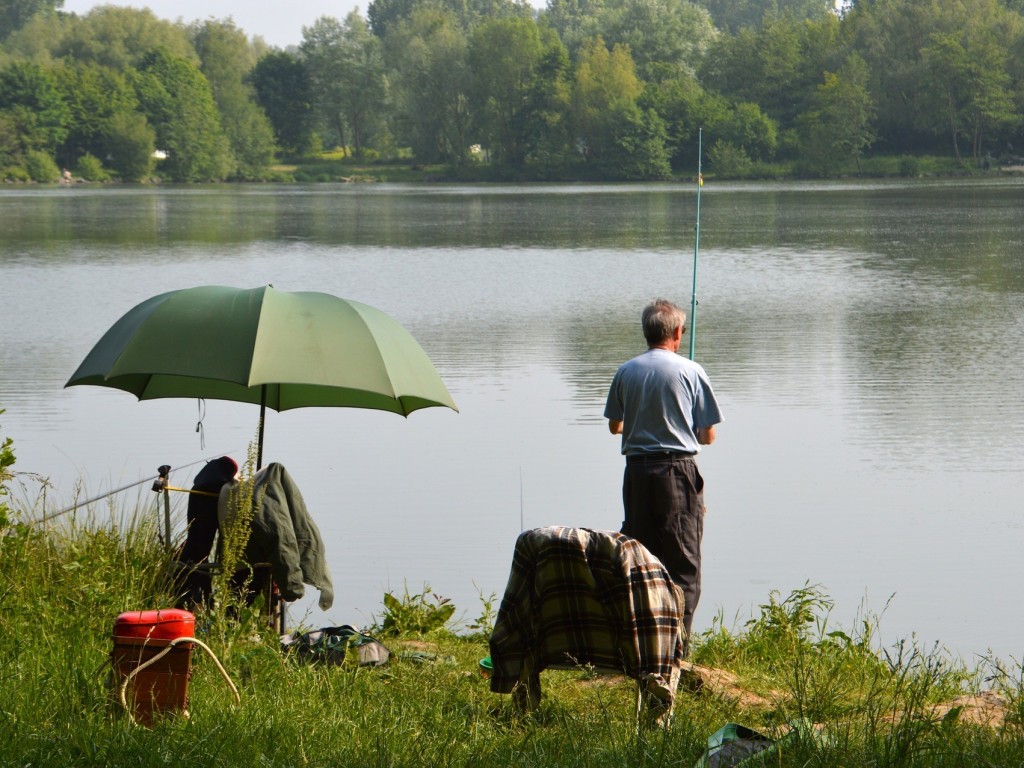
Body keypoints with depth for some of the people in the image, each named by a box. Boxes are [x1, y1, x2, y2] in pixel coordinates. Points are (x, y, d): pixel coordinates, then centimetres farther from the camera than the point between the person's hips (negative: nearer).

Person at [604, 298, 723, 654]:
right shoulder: (690, 371, -4)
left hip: (637, 469, 3)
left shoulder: (626, 372, 4)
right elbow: (708, 435, -1)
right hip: (678, 470, -3)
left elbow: (614, 426, 14)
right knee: (682, 561, 1)